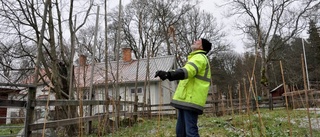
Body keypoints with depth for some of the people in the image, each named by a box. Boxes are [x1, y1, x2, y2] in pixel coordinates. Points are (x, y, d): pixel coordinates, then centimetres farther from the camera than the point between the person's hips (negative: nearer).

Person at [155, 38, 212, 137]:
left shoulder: (199, 57, -6)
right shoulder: (197, 58, 28)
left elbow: (187, 71, -25)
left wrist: (168, 74, -39)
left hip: (191, 100, -10)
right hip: (185, 100, 10)